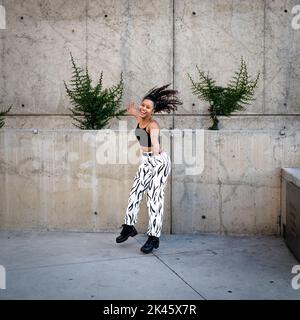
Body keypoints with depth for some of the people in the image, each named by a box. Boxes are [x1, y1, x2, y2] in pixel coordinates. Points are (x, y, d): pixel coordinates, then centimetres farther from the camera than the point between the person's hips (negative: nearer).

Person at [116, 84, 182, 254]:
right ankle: (129, 227, 25)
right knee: (135, 192, 8)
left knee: (155, 199, -9)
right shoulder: (140, 118, -2)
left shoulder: (153, 124, -24)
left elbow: (154, 138, -48)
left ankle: (154, 238, -4)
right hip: (146, 161, 8)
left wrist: (155, 151, -63)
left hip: (159, 161, -8)